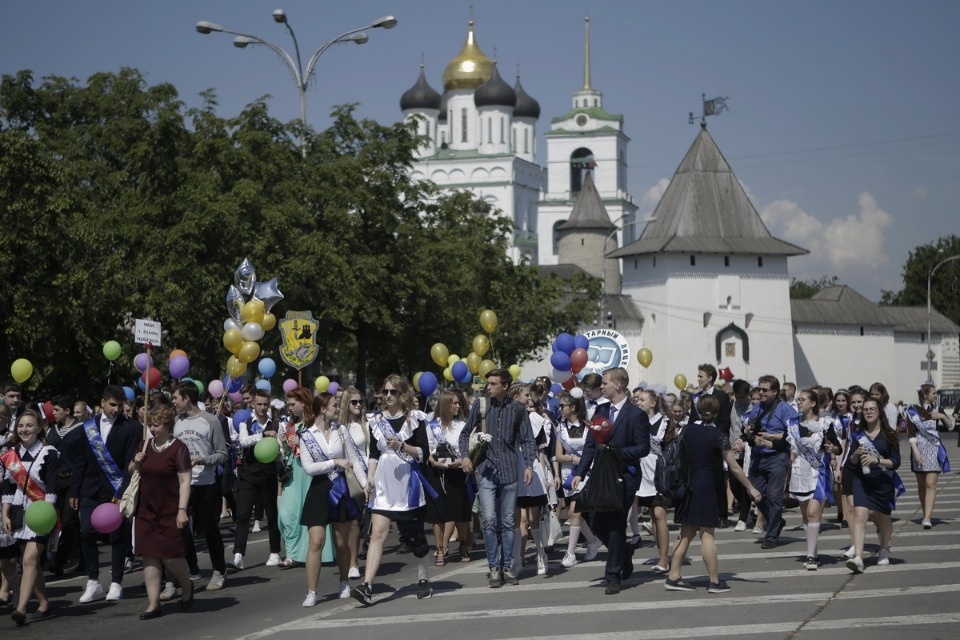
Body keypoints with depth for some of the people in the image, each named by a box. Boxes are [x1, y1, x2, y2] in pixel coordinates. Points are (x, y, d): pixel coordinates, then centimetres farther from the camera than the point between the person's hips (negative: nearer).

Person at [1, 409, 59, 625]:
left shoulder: (49, 454, -7)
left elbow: (52, 487, -11)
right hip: (21, 513, 6)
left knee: (30, 559, -16)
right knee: (30, 561, 10)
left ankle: (21, 608, -23)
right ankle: (43, 603, 23)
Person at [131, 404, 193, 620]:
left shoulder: (178, 448, -10)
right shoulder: (147, 446, 9)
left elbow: (185, 481, -13)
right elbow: (132, 473, 21)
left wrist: (182, 509, -19)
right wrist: (135, 463, -2)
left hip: (170, 512, -6)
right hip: (147, 511, 6)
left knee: (170, 555, -5)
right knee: (149, 556, 3)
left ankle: (187, 587, 25)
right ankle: (153, 604, 8)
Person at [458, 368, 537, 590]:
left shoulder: (517, 409, 2)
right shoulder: (480, 405, 2)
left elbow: (527, 439, 5)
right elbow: (465, 433, 10)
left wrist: (529, 465, -6)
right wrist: (465, 455, -4)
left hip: (509, 471, 1)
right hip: (486, 470, -1)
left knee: (508, 521, 7)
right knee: (489, 519, -9)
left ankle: (507, 567, 16)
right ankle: (494, 568, 1)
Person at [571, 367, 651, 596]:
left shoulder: (636, 414, -8)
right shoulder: (600, 411, 11)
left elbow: (643, 447, -11)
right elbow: (590, 445, 11)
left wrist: (617, 451, -21)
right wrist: (580, 473, 3)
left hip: (624, 477, -6)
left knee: (615, 525, -5)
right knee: (598, 524, 7)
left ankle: (613, 576, 2)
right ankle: (624, 554, 33)